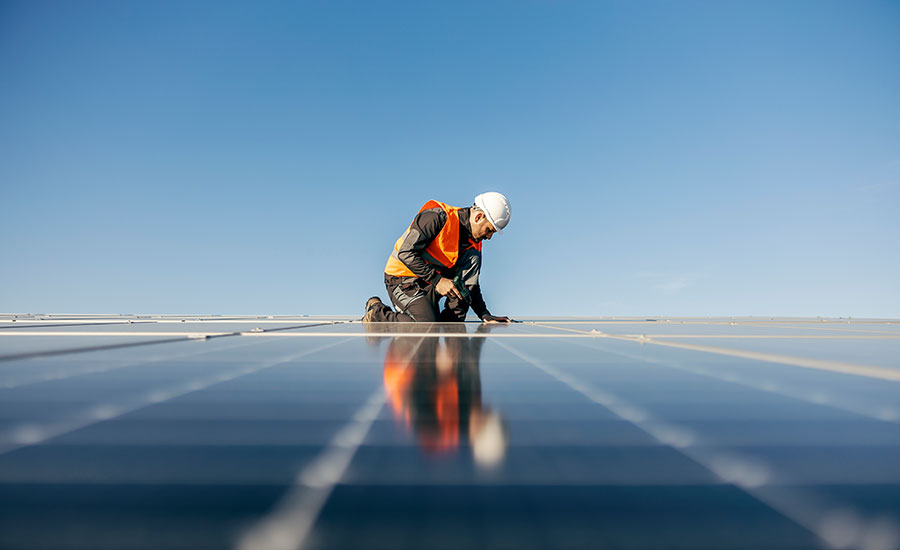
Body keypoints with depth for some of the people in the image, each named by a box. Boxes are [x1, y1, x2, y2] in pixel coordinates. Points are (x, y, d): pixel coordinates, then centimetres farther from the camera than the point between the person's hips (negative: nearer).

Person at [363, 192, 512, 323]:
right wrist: (437, 280, -27)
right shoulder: (437, 217, -20)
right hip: (402, 278, -6)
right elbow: (405, 253, -24)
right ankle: (376, 312, -3)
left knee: (473, 257, -12)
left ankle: (452, 318, -10)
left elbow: (471, 283, 9)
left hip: (431, 286, 6)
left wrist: (485, 315, -2)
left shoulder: (473, 242, 3)